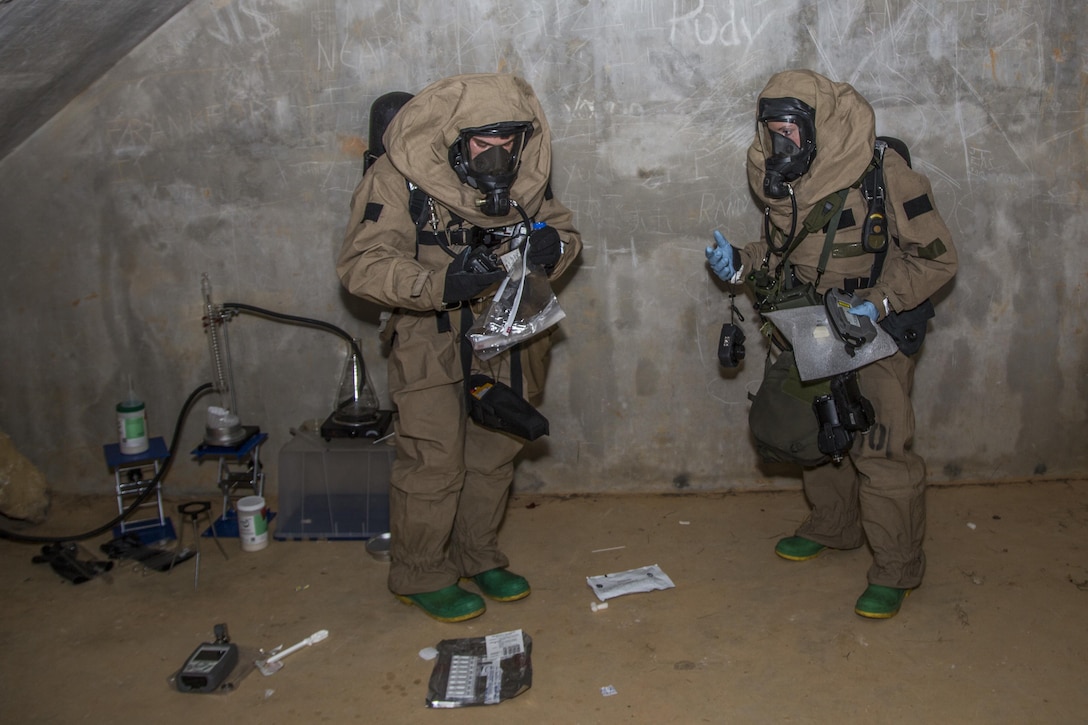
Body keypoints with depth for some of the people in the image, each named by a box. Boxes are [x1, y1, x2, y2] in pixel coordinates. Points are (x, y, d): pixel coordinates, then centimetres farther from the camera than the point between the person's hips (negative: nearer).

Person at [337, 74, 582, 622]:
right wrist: (438, 284, -39)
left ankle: (477, 557, 35)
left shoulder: (527, 173, -3)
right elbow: (361, 265, -24)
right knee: (434, 461, -5)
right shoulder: (397, 177, -20)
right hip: (430, 336, -5)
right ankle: (420, 576, 17)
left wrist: (554, 244, -19)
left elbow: (563, 229, 7)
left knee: (496, 452, 15)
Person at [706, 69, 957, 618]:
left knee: (880, 448, -8)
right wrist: (740, 263, -9)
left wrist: (881, 303, -26)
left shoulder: (883, 176, -22)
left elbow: (936, 257, -16)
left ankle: (896, 570, 7)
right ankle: (833, 527, 40)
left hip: (877, 329, -7)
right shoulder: (780, 180, -2)